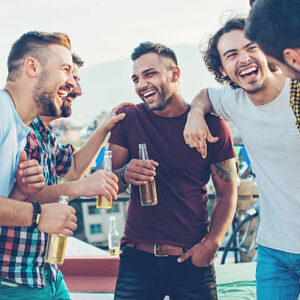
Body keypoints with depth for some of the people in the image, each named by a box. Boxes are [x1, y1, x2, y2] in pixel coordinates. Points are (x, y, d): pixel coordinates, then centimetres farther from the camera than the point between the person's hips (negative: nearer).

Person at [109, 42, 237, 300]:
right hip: (138, 258, 1)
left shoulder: (211, 125, -1)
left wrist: (211, 244, -10)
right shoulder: (129, 119, 3)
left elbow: (227, 193, 2)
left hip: (192, 260, -1)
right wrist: (124, 174, -20)